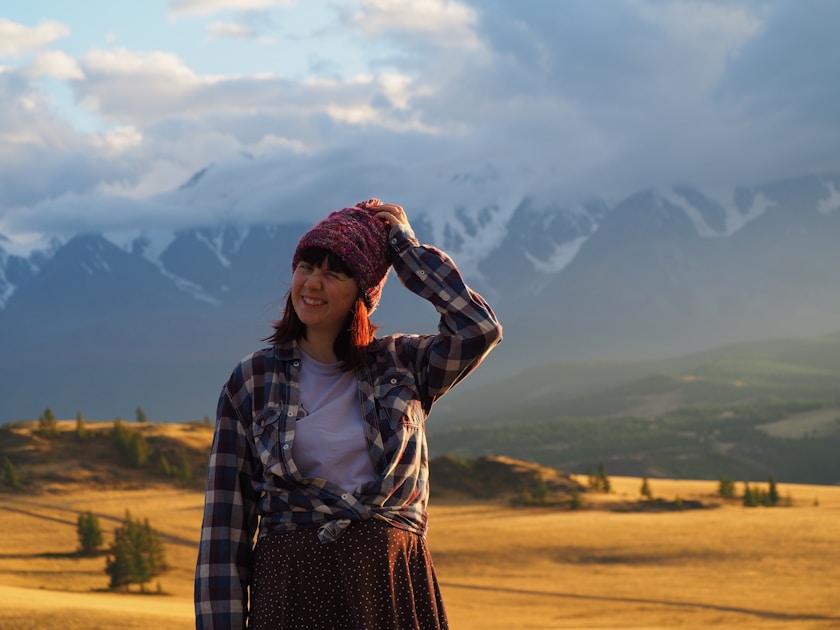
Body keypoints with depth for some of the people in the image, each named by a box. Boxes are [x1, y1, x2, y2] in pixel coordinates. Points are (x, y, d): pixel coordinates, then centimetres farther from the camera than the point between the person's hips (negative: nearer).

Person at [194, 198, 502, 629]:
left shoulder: (401, 365, 8)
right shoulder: (253, 380, 5)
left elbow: (479, 330, -11)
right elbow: (225, 521, 4)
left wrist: (405, 248, 0)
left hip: (393, 584, 1)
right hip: (292, 587, 0)